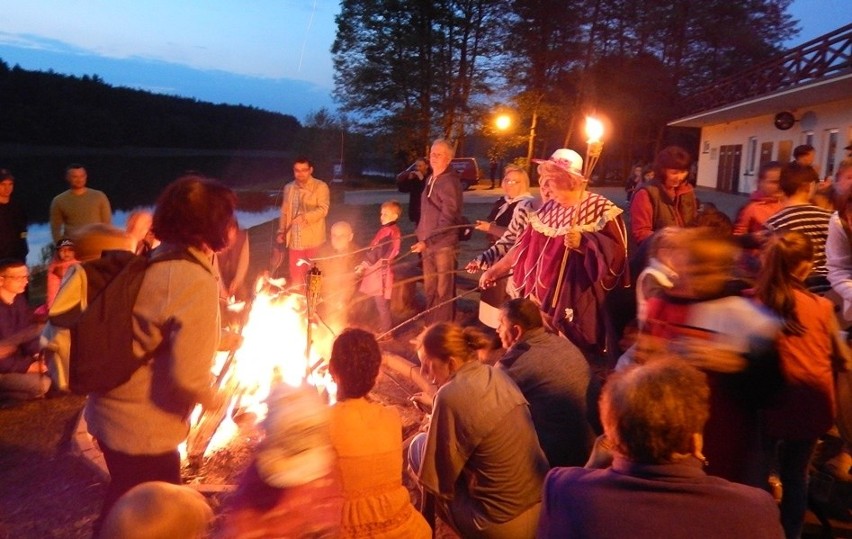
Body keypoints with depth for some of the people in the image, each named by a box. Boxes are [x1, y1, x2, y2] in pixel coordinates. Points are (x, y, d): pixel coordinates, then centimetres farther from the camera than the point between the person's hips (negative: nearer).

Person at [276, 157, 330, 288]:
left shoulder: (321, 187, -5)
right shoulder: (288, 188, 11)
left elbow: (323, 209, -16)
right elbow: (284, 211, 16)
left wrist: (304, 217, -30)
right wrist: (281, 231, 8)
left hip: (313, 239, -4)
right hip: (295, 239, 4)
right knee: (295, 274, 10)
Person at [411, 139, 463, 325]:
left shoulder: (450, 181, -12)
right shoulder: (430, 179, 15)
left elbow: (447, 218, -19)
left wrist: (428, 241, -21)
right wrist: (421, 235, 14)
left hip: (444, 244, -9)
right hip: (428, 243, 9)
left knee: (443, 289, -2)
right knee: (430, 288, 16)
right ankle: (430, 325, 28)